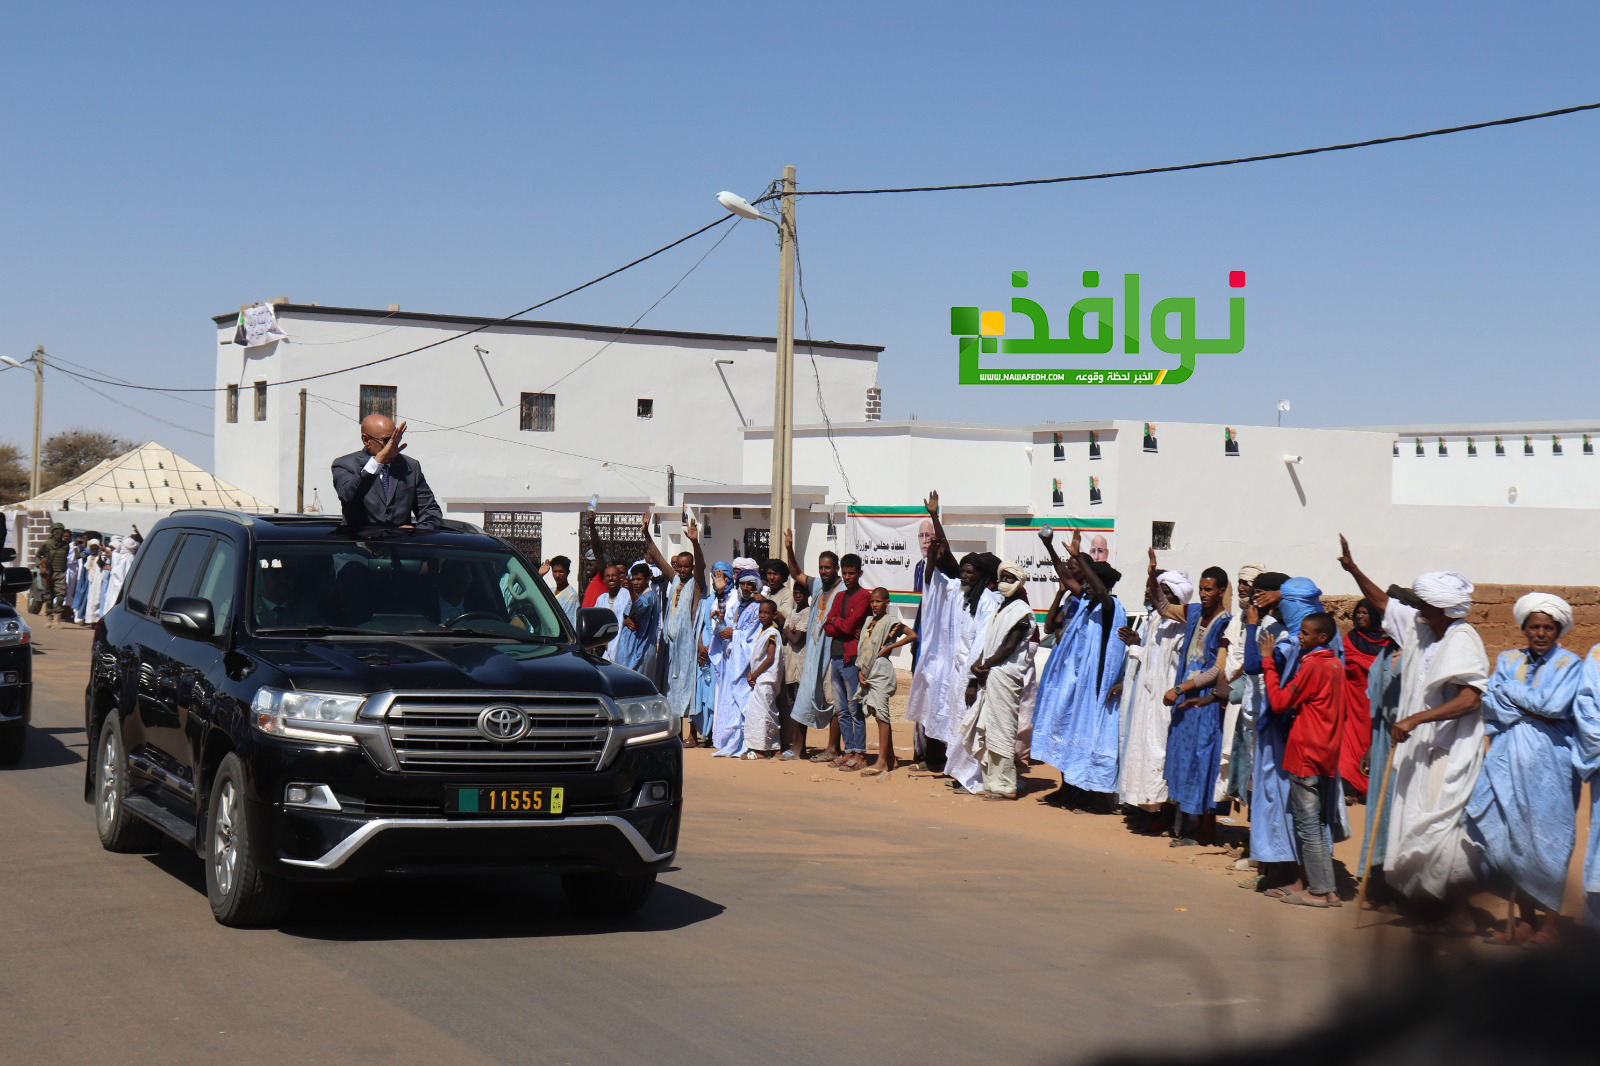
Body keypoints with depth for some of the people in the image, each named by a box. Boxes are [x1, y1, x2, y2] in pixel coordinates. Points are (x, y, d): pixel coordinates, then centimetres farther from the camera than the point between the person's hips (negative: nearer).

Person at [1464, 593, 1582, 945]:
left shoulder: (1569, 664, 2)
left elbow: (1555, 706, -13)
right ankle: (1526, 918, 14)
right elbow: (1490, 702, 0)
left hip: (1549, 765, -4)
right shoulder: (1508, 660, 13)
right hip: (1509, 760, 4)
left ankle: (1549, 923, 6)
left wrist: (1512, 692, -4)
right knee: (1514, 839, 4)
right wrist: (1534, 708, -10)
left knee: (1548, 840, -3)